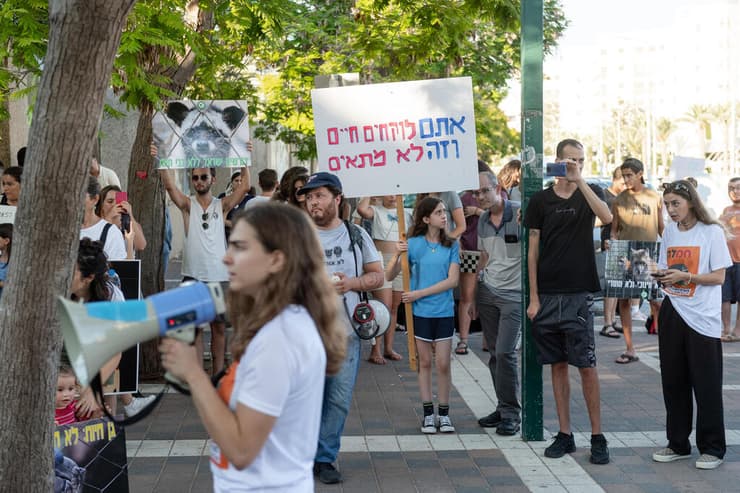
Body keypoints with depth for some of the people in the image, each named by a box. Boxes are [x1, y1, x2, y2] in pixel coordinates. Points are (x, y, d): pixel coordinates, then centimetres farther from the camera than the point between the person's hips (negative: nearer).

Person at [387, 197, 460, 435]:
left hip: (444, 311, 0)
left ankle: (444, 414, 12)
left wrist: (419, 293, -12)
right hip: (420, 311, 0)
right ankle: (428, 414, 16)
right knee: (425, 363, 9)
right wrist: (397, 255, -24)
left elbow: (453, 280, -8)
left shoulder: (451, 245, -1)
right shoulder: (413, 244, -4)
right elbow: (389, 276, -5)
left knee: (443, 364, 1)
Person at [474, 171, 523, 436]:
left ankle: (511, 412, 3)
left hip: (514, 293, -6)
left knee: (505, 352, -10)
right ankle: (503, 407, 19)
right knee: (494, 353, 7)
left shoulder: (519, 213, -10)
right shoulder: (482, 221, 10)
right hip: (487, 292, 6)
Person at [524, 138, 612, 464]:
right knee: (558, 365, 8)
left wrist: (579, 180, -22)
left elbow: (606, 217, -20)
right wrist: (533, 298, 1)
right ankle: (564, 434, 15)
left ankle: (597, 437, 5)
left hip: (579, 294, -2)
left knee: (586, 366, -3)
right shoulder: (541, 200, 6)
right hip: (547, 295, 2)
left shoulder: (590, 192, 4)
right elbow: (533, 251, 6)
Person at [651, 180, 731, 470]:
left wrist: (685, 277, -19)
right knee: (673, 381, 8)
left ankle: (712, 448, 9)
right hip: (672, 313, 5)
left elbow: (718, 277, -7)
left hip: (702, 318, -5)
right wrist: (662, 277, -6)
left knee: (706, 385, -2)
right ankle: (678, 444, 20)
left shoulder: (712, 232, -5)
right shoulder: (669, 232, 10)